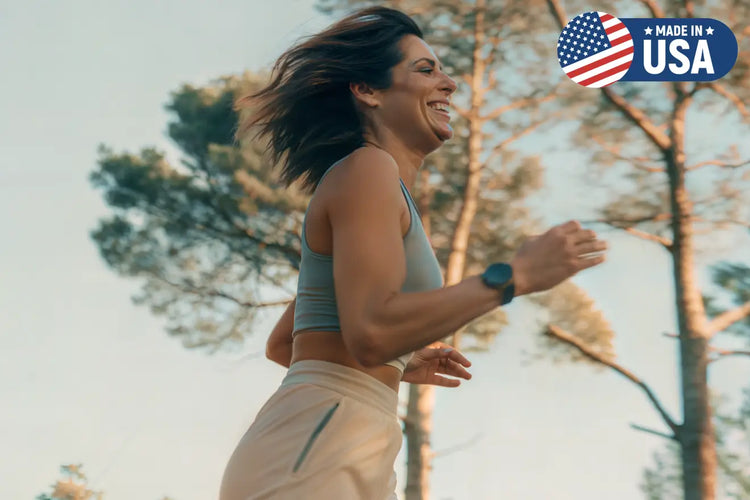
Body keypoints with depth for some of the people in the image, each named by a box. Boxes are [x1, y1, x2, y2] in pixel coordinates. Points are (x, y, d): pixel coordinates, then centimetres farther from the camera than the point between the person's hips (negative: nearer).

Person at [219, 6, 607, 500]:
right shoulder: (365, 168, -6)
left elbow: (281, 345, 29)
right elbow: (369, 332, -21)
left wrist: (398, 366, 34)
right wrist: (514, 275, -17)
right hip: (310, 460, -10)